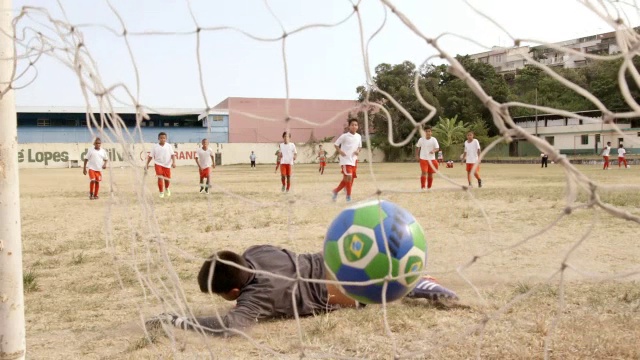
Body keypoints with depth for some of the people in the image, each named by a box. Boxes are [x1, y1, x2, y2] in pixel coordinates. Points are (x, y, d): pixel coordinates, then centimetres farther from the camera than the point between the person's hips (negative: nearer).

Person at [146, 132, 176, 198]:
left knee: (167, 179, 9)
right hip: (158, 164, -1)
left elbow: (172, 154, -6)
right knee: (160, 178, -16)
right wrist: (147, 164, 3)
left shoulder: (169, 146, -1)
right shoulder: (155, 147, 0)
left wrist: (173, 162, -21)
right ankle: (161, 192, -3)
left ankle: (166, 188, 42)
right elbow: (151, 156, 5)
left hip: (167, 165, 1)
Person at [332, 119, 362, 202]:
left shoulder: (359, 137, 7)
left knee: (346, 179, 10)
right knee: (349, 177, -16)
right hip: (345, 160, -6)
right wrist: (340, 152, -18)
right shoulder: (344, 136, -8)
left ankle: (336, 191, 28)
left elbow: (359, 146, 20)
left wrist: (358, 151, -2)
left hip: (353, 161, 6)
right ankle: (348, 197, -7)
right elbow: (336, 144, -2)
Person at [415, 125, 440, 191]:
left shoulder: (434, 140, -5)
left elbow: (437, 148, -11)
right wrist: (417, 155, 5)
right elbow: (417, 147, 11)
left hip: (431, 159, 1)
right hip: (423, 159, -1)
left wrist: (433, 151, -32)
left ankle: (429, 187, 22)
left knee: (430, 174, 8)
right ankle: (422, 187, -10)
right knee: (424, 172, -15)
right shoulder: (421, 139, -3)